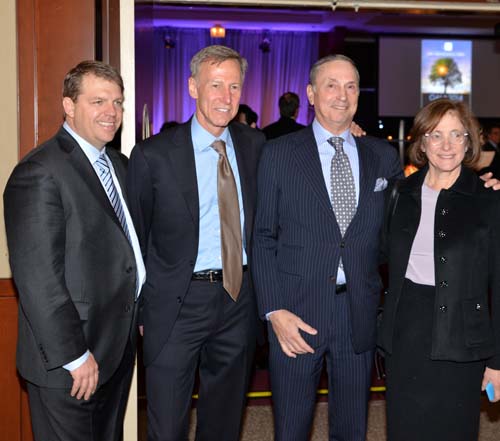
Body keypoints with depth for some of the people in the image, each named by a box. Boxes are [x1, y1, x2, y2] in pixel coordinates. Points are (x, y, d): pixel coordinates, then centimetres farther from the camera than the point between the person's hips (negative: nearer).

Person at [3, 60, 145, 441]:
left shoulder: (118, 164, 10)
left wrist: (141, 316, 10)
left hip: (120, 344, 8)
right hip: (69, 365, -8)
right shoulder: (40, 173, -18)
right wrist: (73, 356, -20)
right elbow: (38, 279, -22)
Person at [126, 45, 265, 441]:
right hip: (179, 303, -3)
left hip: (239, 298, 4)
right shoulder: (153, 155, -9)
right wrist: (142, 308, 1)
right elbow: (137, 238, -2)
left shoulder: (255, 145, 2)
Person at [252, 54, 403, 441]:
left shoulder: (383, 156, 7)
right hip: (296, 311, -2)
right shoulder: (279, 154, -1)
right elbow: (263, 238, -2)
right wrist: (274, 310, -11)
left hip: (359, 314, 2)